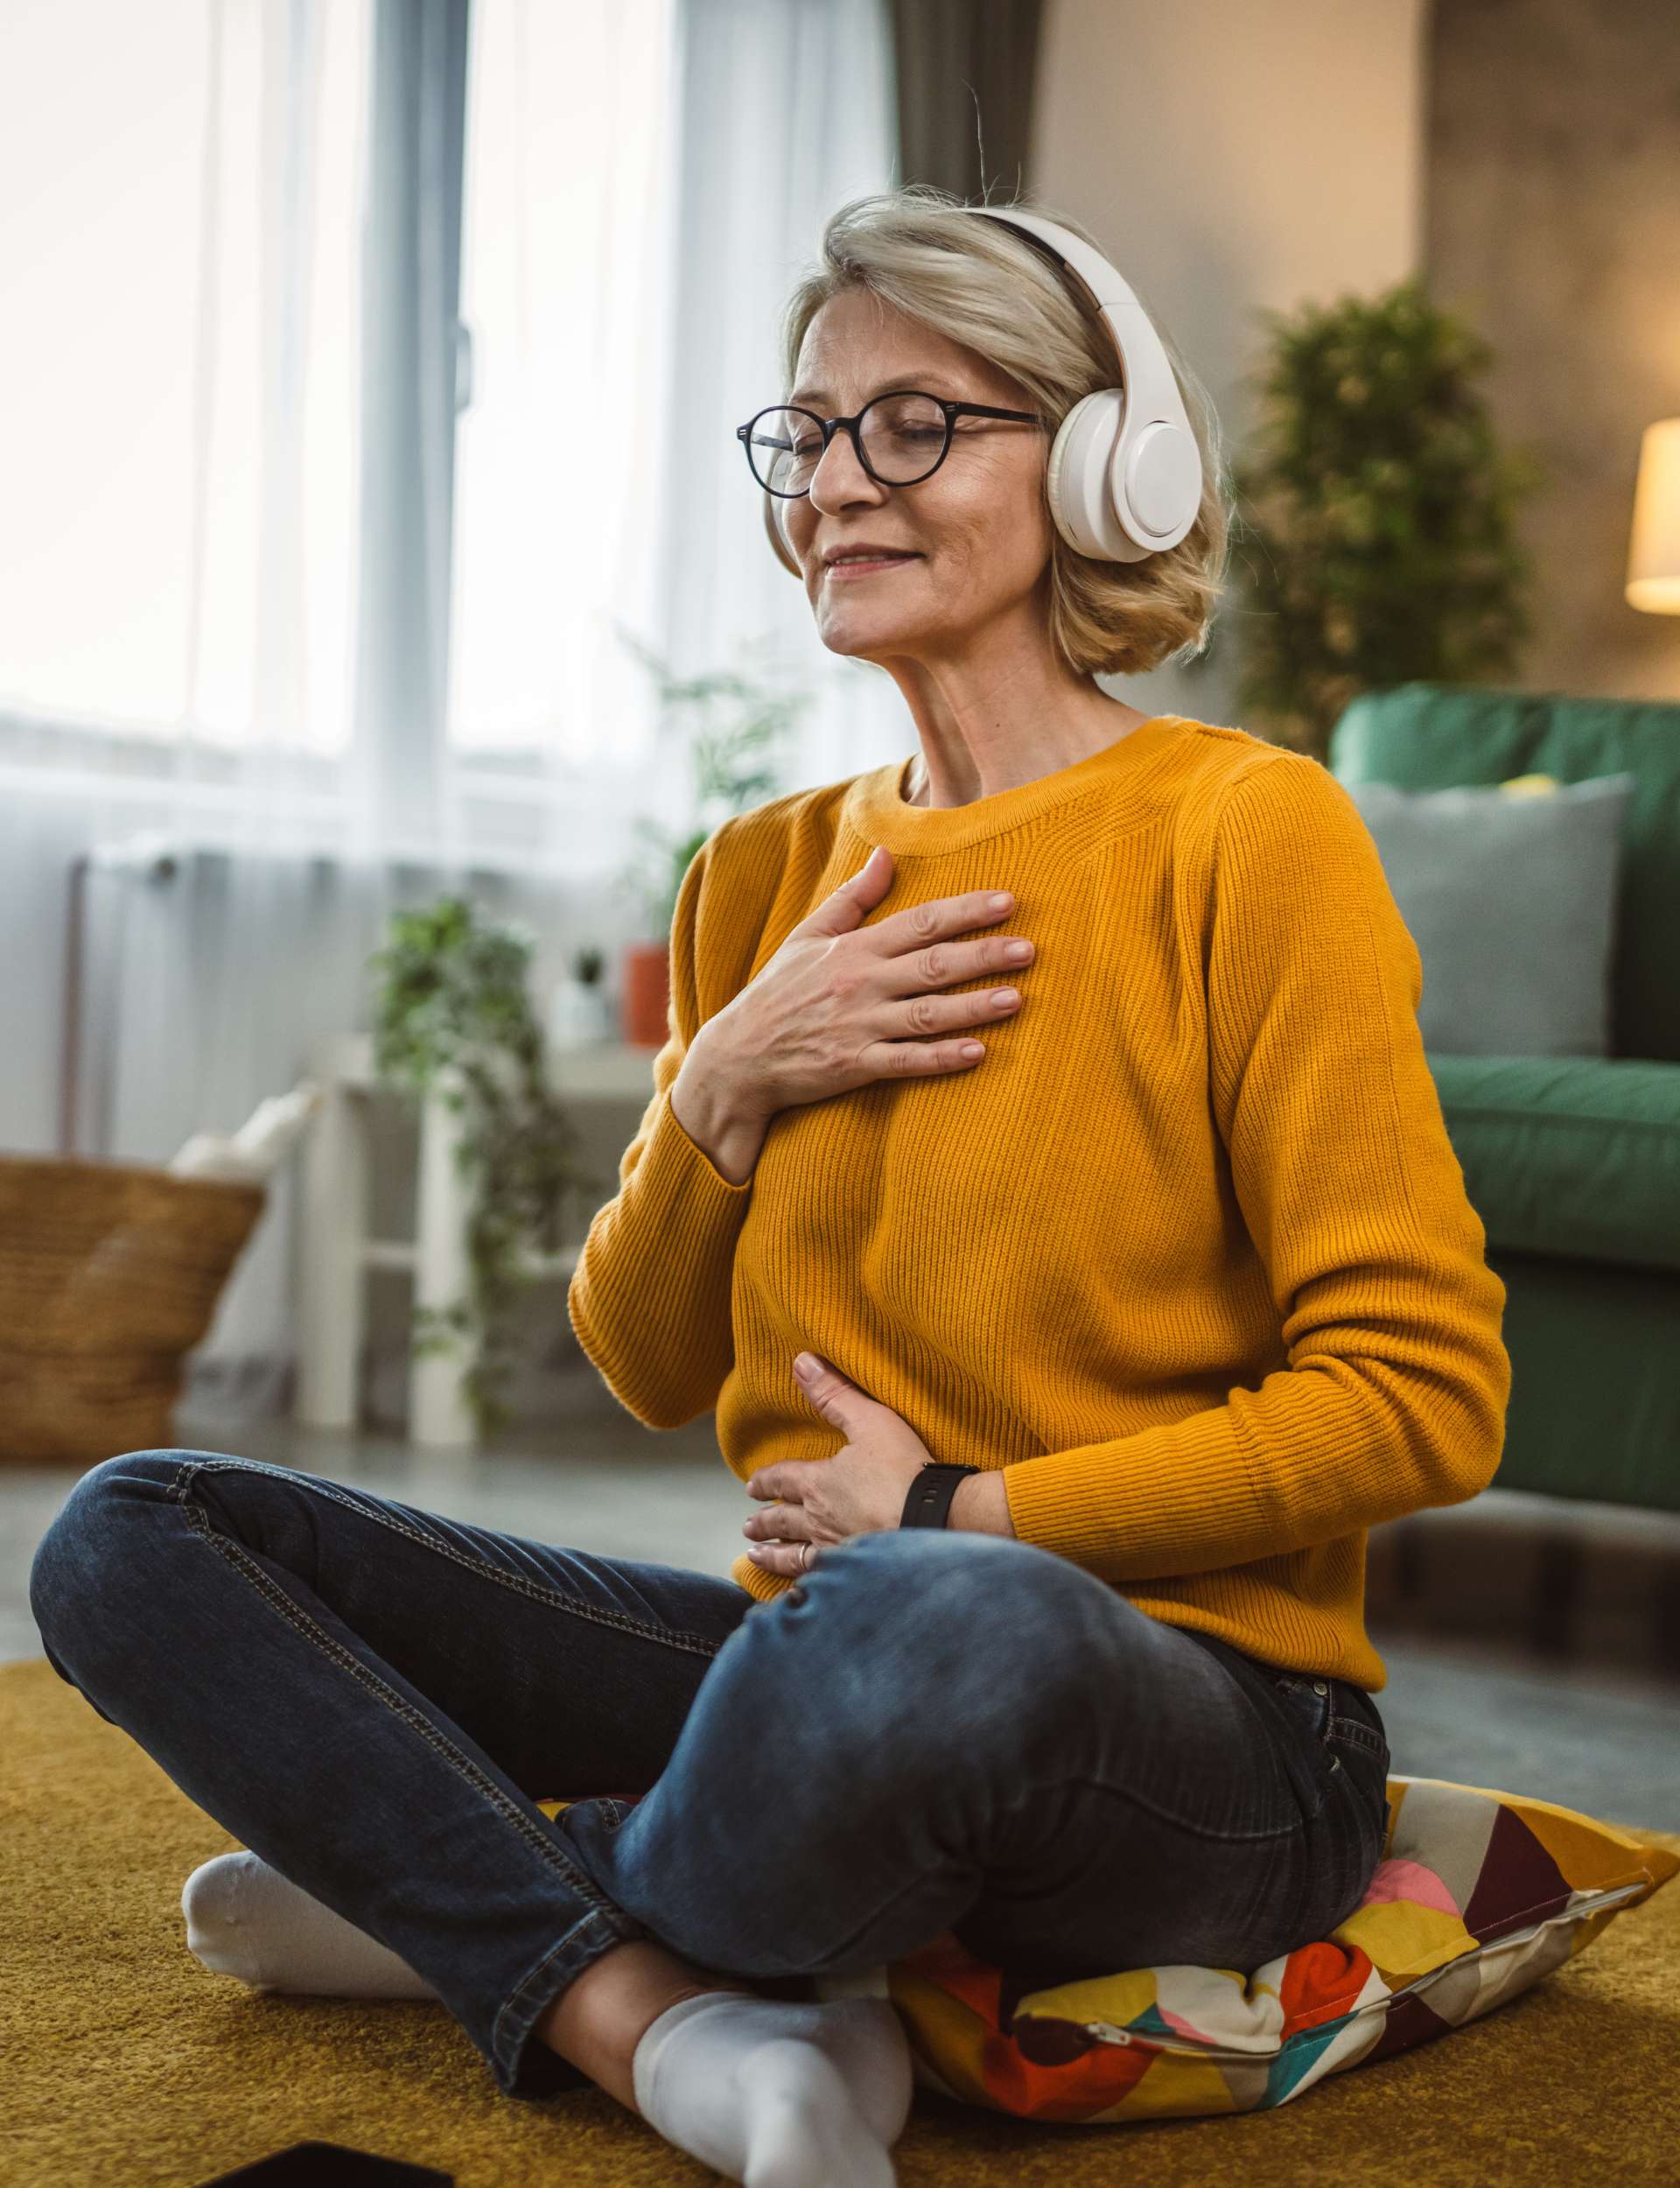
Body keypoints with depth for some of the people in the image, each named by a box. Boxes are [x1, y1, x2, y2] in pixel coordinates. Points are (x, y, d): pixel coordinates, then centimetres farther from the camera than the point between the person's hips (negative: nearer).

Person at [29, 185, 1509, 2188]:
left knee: (955, 1629, -43)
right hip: (814, 1648, 6)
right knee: (128, 1540, -5)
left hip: (1195, 1722, -5)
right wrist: (723, 1086, -5)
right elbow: (647, 1372, 13)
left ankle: (462, 1901, -11)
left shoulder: (1243, 835, -7)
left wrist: (963, 1511, -12)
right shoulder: (769, 877, 11)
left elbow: (1424, 1396, -11)